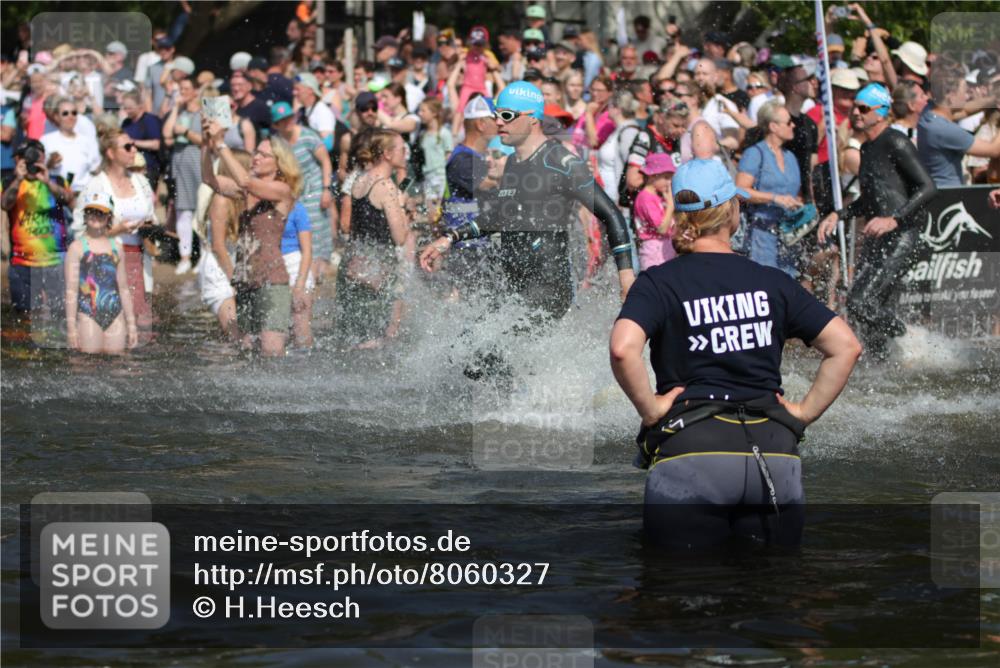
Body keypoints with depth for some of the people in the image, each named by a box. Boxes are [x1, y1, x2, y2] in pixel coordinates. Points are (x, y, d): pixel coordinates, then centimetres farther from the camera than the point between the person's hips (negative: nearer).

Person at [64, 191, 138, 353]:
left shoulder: (116, 247, 13)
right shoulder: (77, 248, 1)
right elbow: (71, 290, -3)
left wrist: (131, 324, 14)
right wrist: (71, 327, -9)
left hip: (115, 315, 4)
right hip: (88, 315, -4)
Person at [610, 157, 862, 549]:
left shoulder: (658, 283, 2)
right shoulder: (772, 282, 11)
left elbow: (623, 349, -17)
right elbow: (845, 346, 7)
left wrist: (650, 409, -4)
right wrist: (805, 411, 9)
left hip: (691, 449, -3)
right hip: (775, 452, 3)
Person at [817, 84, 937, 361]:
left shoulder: (895, 143, -8)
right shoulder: (867, 148, 19)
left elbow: (928, 187, -16)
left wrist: (894, 220, -24)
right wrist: (838, 215, 17)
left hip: (901, 237, -9)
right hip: (876, 242, 9)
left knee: (861, 303, -18)